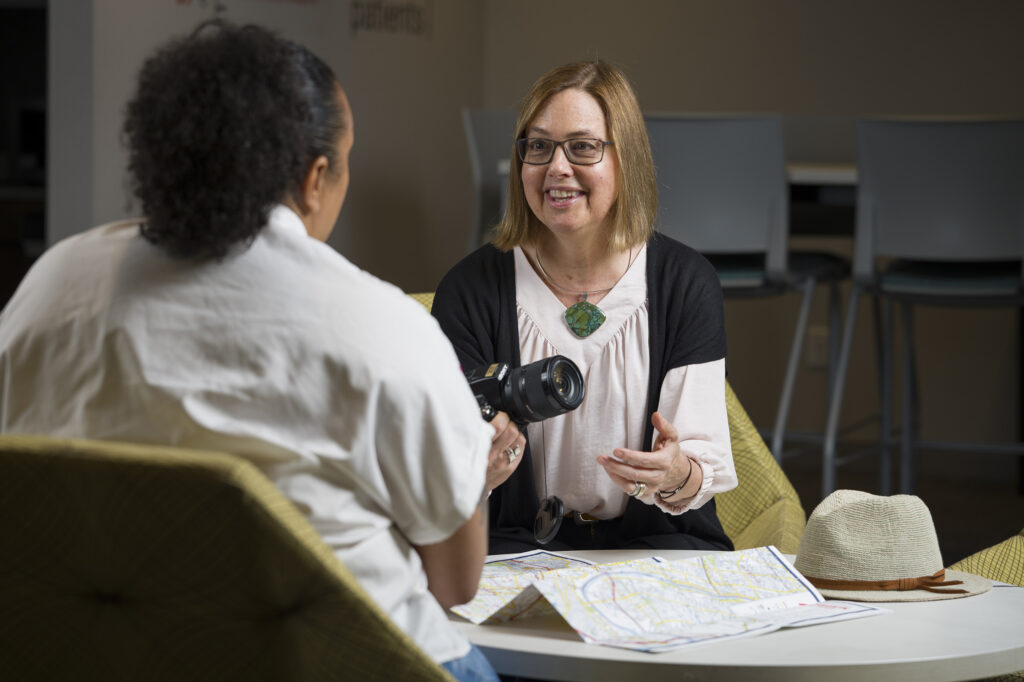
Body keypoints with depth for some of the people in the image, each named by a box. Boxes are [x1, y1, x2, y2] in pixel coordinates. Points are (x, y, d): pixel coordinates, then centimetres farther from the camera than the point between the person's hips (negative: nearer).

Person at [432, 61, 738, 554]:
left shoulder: (687, 284, -1)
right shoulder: (471, 288, -3)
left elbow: (707, 455, -6)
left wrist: (678, 476, -31)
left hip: (654, 538, 0)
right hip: (518, 540, 0)